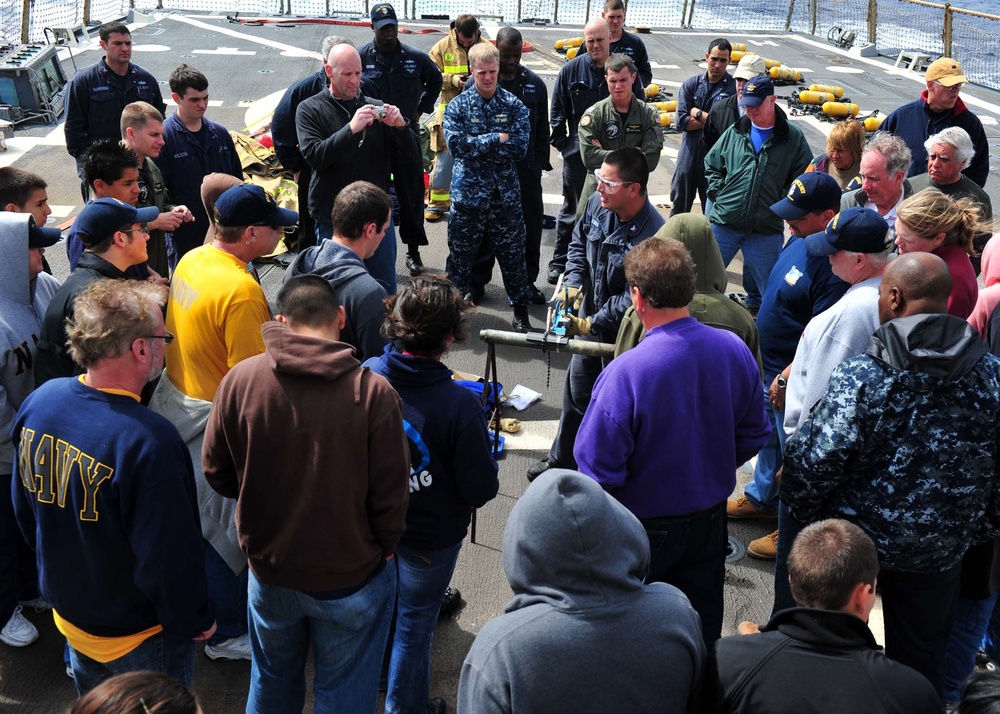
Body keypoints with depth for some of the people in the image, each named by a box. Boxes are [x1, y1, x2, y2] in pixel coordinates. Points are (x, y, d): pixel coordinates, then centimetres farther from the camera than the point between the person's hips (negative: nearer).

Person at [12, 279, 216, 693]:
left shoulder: (39, 402, -13)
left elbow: (25, 510, 4)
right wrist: (195, 623, -10)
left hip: (69, 615, 7)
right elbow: (169, 559, -28)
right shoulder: (150, 442, -36)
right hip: (136, 639, -6)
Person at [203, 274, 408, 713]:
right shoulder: (372, 392, -22)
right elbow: (390, 493, -15)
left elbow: (217, 473, -3)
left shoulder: (239, 379, -15)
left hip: (269, 569, 3)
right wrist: (382, 549, 5)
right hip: (351, 578, -3)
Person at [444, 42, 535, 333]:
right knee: (460, 255, 11)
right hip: (468, 193, 0)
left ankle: (520, 311, 24)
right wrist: (497, 139, -16)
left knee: (513, 255, 9)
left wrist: (476, 145, -14)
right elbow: (456, 145, -17)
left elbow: (520, 147, -13)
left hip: (506, 194, 0)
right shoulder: (457, 106, -2)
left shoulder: (514, 106, -1)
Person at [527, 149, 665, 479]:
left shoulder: (651, 236, -32)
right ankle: (561, 461, 44)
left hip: (623, 335, -7)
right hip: (591, 319, 7)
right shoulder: (597, 205, -10)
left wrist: (591, 323, -23)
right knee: (576, 393, 23)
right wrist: (573, 284, -4)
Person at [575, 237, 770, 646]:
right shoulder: (734, 349, -13)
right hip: (710, 520, 5)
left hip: (643, 528, -5)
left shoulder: (625, 374, -31)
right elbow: (753, 436, 1)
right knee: (703, 632, 24)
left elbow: (598, 470, -25)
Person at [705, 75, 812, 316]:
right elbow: (711, 165, 16)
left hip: (766, 230, -2)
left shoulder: (793, 138, 0)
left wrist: (782, 203, -6)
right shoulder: (735, 132, 6)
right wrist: (718, 194, 3)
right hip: (723, 224, 2)